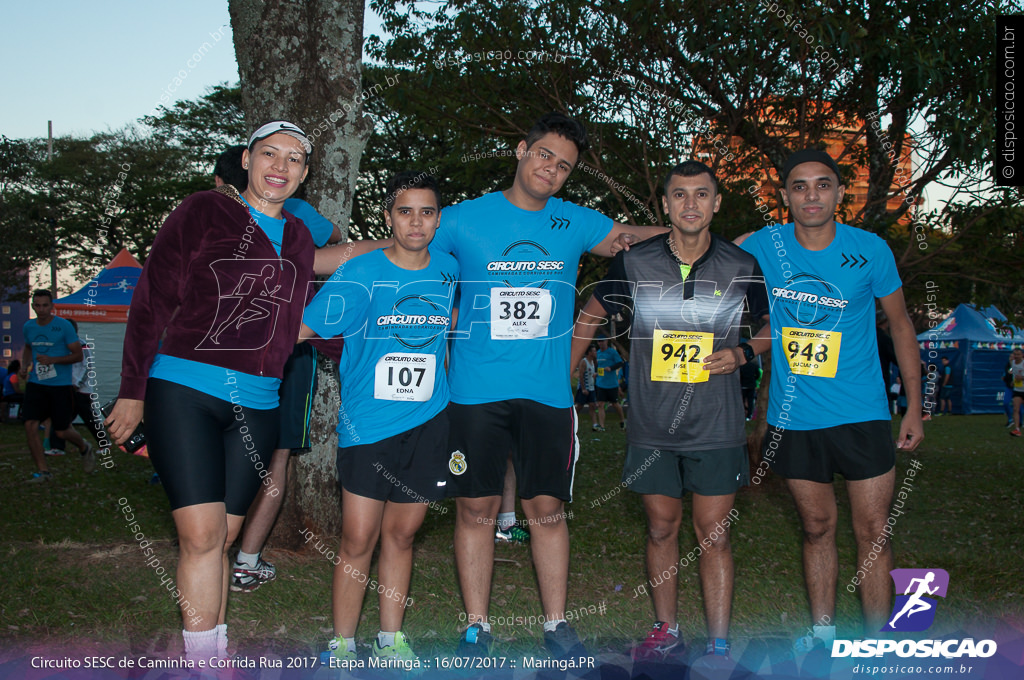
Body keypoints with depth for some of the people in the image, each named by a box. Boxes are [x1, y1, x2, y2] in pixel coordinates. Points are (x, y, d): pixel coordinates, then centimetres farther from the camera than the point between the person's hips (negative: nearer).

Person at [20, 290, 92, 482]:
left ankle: (84, 448, 35)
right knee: (30, 425, -11)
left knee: (61, 431, 2)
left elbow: (78, 355, -8)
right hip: (35, 384, 4)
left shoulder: (64, 326, -9)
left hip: (60, 385, -4)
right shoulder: (28, 327, 6)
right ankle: (42, 470, 0)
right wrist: (24, 366, 8)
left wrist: (52, 360, -20)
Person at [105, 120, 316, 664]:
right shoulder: (203, 212, 0)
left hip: (255, 408, 4)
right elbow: (152, 299, -1)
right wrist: (133, 390, -3)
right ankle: (201, 660, -1)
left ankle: (215, 652, 20)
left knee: (223, 537, 8)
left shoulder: (299, 240, 14)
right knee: (202, 534, -11)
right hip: (183, 391, -4)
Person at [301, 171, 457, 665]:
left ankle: (390, 640, 26)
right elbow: (300, 329, -9)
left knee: (401, 534, 12)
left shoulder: (448, 269, 3)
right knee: (358, 540, -1)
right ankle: (342, 646, 16)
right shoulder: (360, 275, -8)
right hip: (367, 424, -3)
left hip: (427, 422, 3)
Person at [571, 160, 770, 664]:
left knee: (712, 535, 3)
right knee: (661, 527, 13)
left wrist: (742, 353, -9)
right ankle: (666, 631, 30)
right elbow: (590, 316, 10)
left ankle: (718, 645, 17)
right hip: (652, 427, 1)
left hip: (716, 428, -1)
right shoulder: (633, 263, -4)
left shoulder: (743, 267, -4)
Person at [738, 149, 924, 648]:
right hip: (793, 420, 2)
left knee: (872, 534, 2)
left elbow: (900, 325, 6)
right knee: (817, 528, 14)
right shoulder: (764, 246, -4)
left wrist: (914, 406, 5)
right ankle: (823, 634, 28)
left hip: (862, 417, -1)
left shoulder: (870, 250, -5)